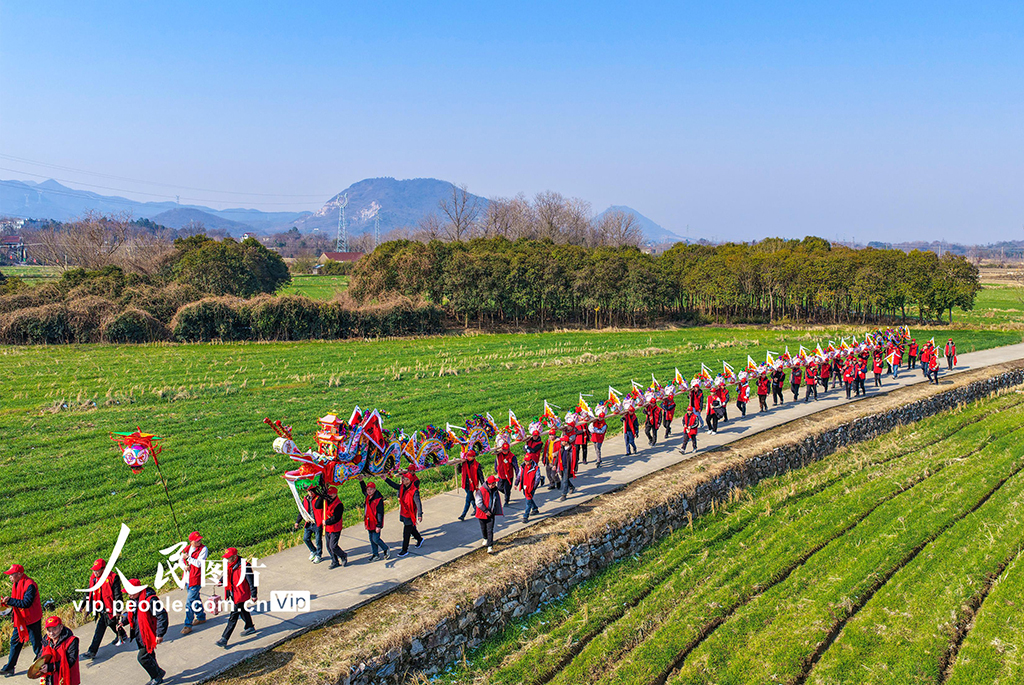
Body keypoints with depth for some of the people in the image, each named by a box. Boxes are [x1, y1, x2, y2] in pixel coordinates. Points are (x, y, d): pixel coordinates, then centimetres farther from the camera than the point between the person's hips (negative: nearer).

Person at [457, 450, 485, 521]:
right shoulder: (464, 463, 3)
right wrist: (457, 464, -3)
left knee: (468, 500, -8)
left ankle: (463, 515, -9)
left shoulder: (477, 465, -10)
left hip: (472, 485, -6)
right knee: (471, 498, 22)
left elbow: (480, 476, -5)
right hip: (465, 484, 6)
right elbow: (459, 472, 13)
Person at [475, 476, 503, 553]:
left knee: (490, 530, -6)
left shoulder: (495, 490, 0)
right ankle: (485, 539, 47)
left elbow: (497, 502, 14)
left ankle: (490, 547, -8)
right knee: (483, 528, 18)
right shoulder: (480, 491, -17)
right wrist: (485, 511, -19)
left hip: (491, 514, 2)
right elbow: (479, 502, -19)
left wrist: (498, 512, 16)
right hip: (482, 514, -2)